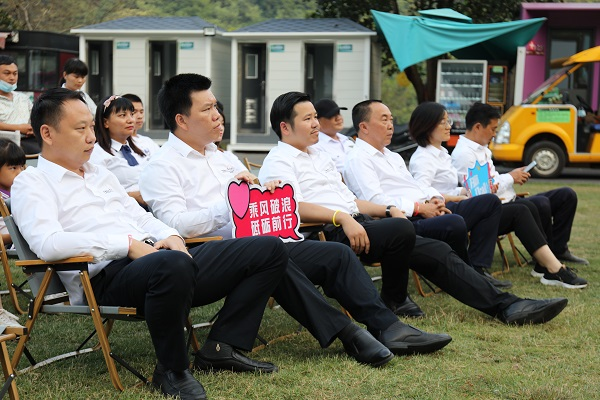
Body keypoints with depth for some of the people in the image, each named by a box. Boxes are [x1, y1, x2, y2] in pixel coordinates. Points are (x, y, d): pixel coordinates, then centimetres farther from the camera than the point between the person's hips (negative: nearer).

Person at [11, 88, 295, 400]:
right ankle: (172, 371, -22)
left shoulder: (101, 174, 28)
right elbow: (48, 244, -16)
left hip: (156, 257, 8)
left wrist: (171, 237, 4)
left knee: (269, 250, 2)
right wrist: (128, 244, -16)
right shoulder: (31, 183, 2)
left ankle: (224, 345, 0)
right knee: (173, 264, -44)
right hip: (109, 277, -8)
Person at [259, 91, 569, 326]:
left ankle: (505, 306, -9)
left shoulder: (318, 157, 29)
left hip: (355, 225, 9)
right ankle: (392, 300, -9)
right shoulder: (279, 161, 0)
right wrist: (342, 218, -27)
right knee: (399, 228, -33)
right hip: (329, 234, -9)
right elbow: (293, 207, -17)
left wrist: (387, 210, 13)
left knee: (435, 250, -5)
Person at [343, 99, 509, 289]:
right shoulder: (358, 159, -4)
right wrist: (420, 208, -16)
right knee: (455, 223, -38)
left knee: (490, 202, 5)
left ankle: (478, 270, -5)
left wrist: (435, 199, 4)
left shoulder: (392, 156, 28)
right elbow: (376, 201, -17)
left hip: (427, 211, 10)